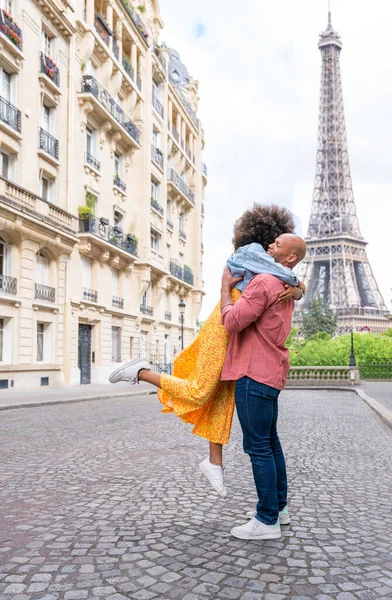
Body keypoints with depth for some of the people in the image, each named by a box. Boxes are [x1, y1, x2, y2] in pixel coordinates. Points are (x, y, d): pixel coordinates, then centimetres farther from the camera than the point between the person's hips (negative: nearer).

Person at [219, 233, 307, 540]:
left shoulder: (264, 283, -17)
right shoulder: (286, 288, 15)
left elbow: (232, 322, -20)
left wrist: (226, 287, -5)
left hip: (254, 374, -10)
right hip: (269, 373, 10)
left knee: (258, 446, -4)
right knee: (270, 441, 17)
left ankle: (267, 521, 4)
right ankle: (279, 506, 28)